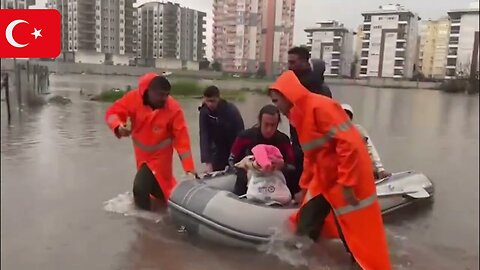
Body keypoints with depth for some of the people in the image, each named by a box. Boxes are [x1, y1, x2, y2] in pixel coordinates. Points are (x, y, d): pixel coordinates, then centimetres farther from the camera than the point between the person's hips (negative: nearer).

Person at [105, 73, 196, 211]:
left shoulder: (173, 109, -24)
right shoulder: (134, 98, -19)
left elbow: (182, 139, -23)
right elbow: (112, 112, -10)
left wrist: (189, 169, -27)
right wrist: (118, 126, -35)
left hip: (159, 156, -3)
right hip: (141, 153, 4)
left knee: (140, 187, -11)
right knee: (159, 186, 17)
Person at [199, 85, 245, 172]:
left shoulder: (231, 110, -24)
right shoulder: (204, 112, -16)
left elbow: (240, 134, -21)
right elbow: (204, 137, -20)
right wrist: (208, 162, -29)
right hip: (219, 150, 3)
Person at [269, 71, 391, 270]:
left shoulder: (319, 106, -20)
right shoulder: (300, 115, 12)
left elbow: (349, 143, -25)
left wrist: (346, 183, -24)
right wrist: (305, 186, 22)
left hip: (348, 179, -9)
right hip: (323, 179, 9)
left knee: (358, 231, 2)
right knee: (305, 225, 14)